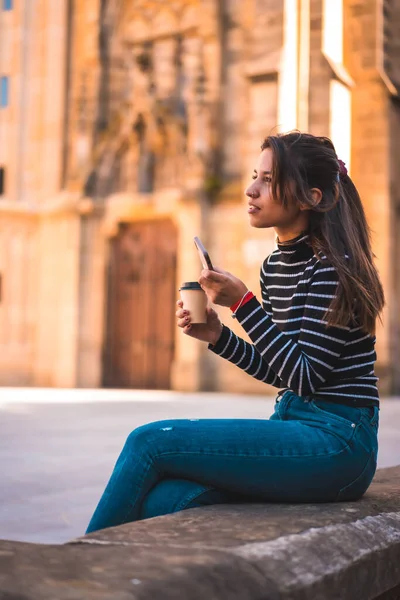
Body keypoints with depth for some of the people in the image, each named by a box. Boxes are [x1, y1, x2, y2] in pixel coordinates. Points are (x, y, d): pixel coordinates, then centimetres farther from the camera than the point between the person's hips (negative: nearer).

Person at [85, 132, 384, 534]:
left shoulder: (334, 265, -13)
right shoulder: (275, 265, 12)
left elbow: (307, 376, -16)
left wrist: (243, 303, -19)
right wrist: (218, 335, 4)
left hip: (336, 441, -7)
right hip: (294, 425, 7)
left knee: (150, 441, -15)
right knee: (161, 501, -17)